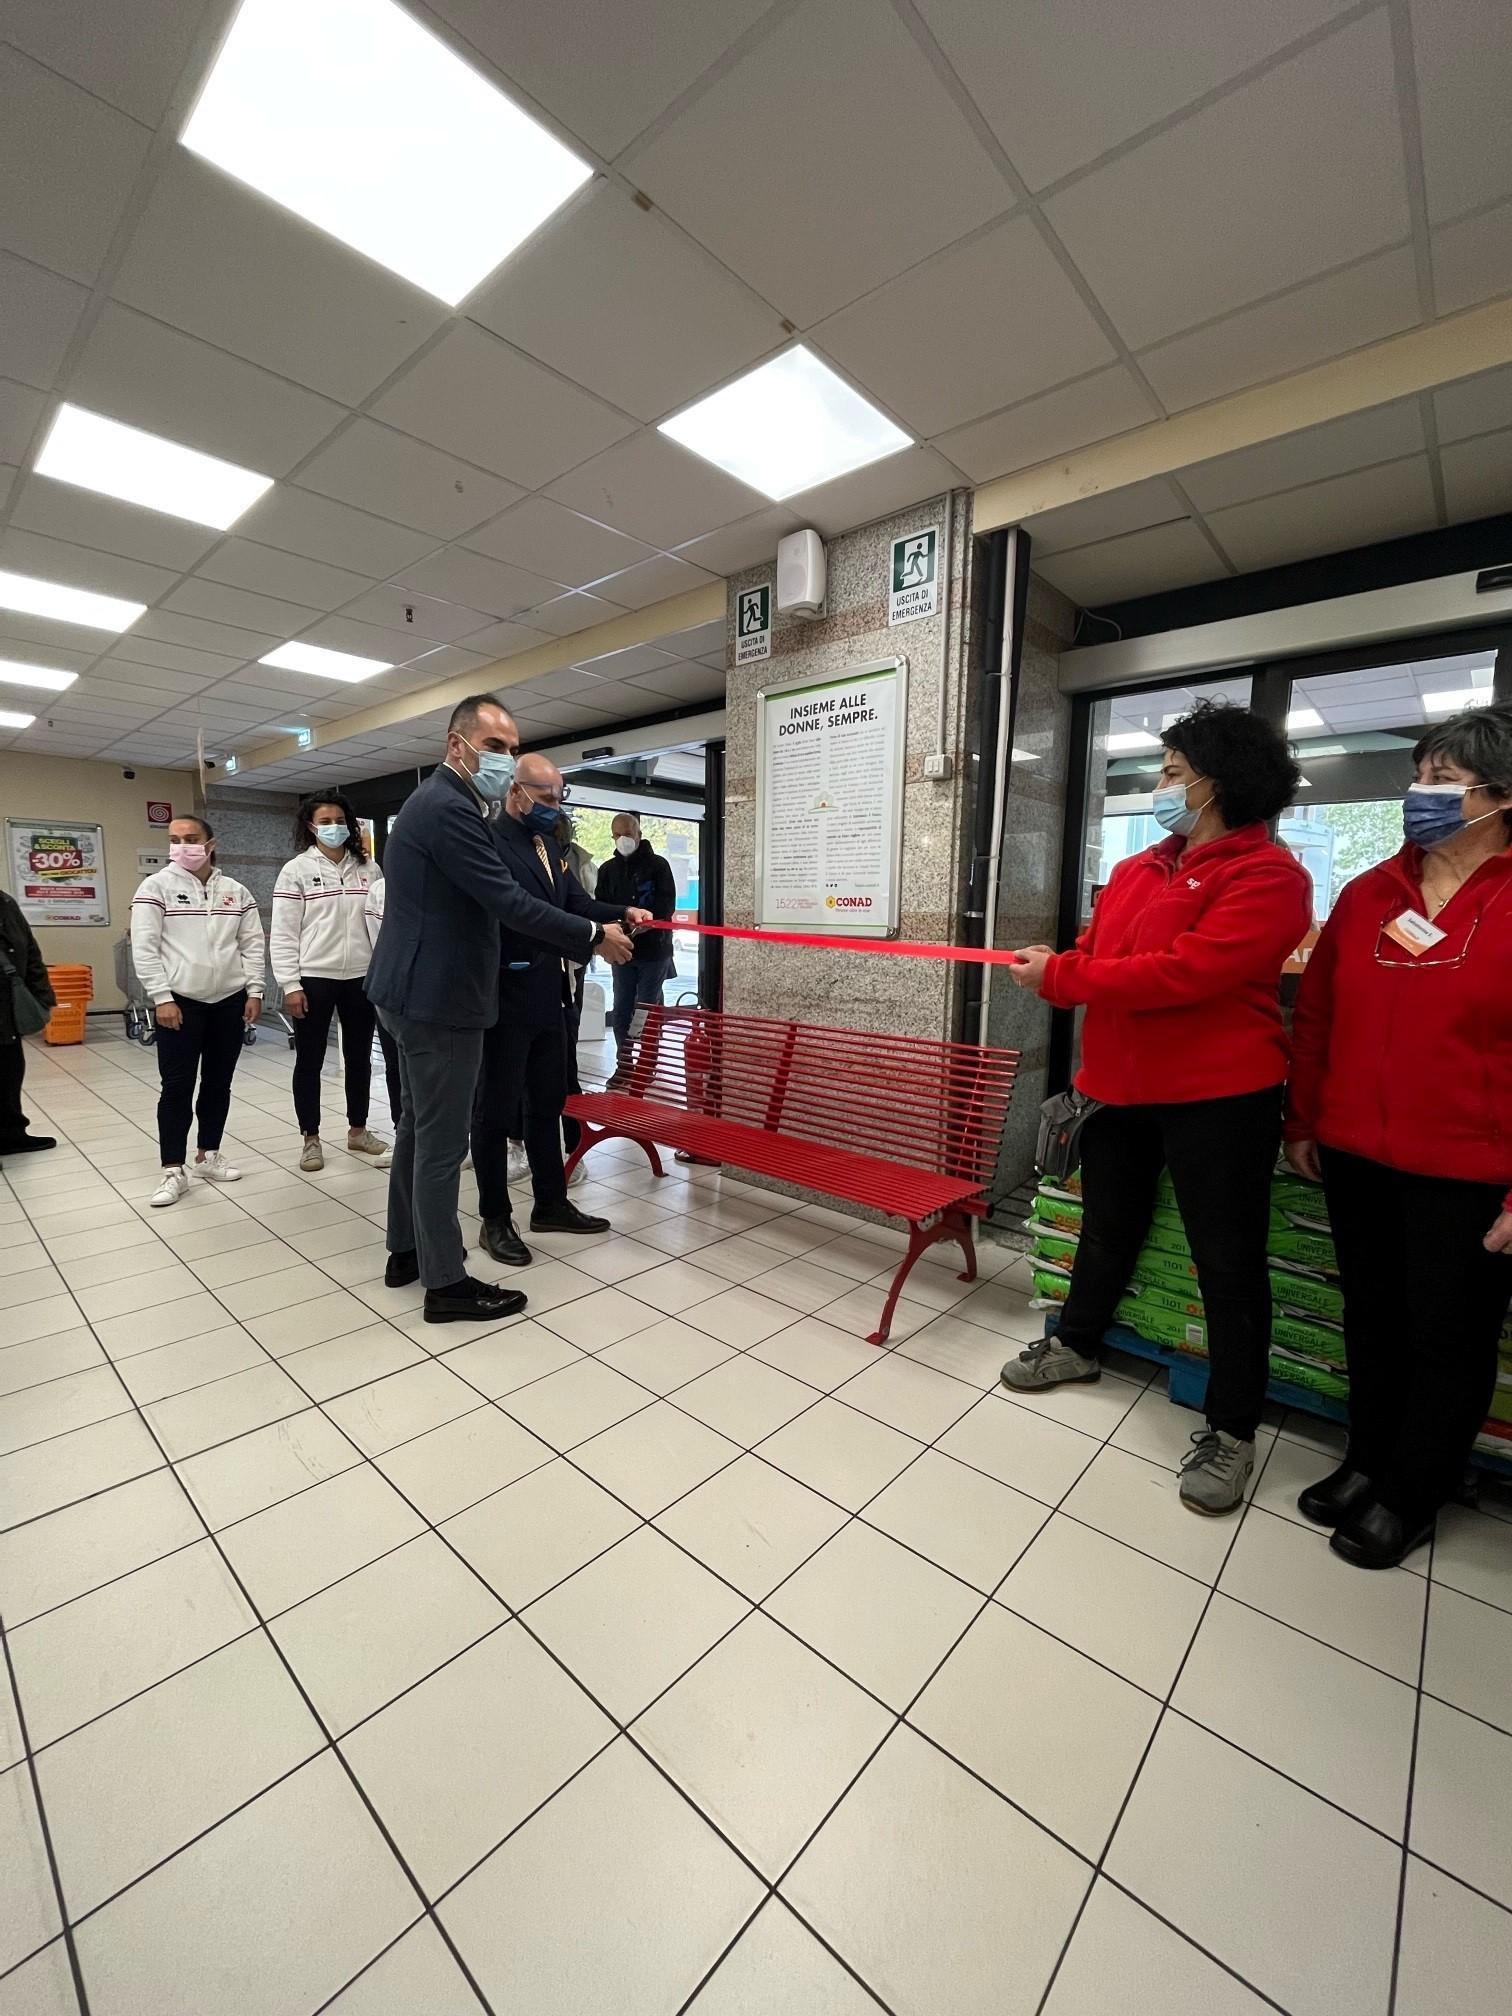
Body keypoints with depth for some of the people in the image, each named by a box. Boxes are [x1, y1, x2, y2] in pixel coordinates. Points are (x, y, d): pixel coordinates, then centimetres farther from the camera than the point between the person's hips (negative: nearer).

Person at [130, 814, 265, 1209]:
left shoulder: (236, 891, 7)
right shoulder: (156, 887, -2)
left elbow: (252, 944, 7)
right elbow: (144, 948, -6)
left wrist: (254, 991, 0)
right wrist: (162, 998, -12)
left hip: (229, 1000, 3)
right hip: (179, 1002, -3)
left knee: (218, 1083, 11)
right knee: (177, 1086, 0)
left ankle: (208, 1156, 24)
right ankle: (174, 1171, 7)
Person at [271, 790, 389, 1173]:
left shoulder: (367, 868, 6)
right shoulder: (296, 870, -2)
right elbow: (283, 934, -4)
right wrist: (290, 985, -10)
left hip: (361, 978, 3)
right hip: (314, 979, -3)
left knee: (359, 1057, 12)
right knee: (309, 1061, 6)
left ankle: (358, 1131, 27)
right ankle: (310, 1139, 20)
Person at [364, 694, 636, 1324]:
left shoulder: (436, 800, 16)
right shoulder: (449, 807, -18)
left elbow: (485, 900, 18)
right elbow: (509, 901, -23)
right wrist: (594, 937, -14)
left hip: (415, 991, 11)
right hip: (438, 997, -11)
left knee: (419, 1128, 19)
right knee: (442, 1142, -1)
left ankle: (407, 1251, 33)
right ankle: (445, 1284, 12)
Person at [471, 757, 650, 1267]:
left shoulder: (550, 846, 15)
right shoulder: (489, 843, -14)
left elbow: (576, 903, 9)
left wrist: (622, 913, -8)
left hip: (549, 997, 9)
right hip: (505, 999, -9)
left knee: (546, 1104, 17)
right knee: (496, 1111, 6)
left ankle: (551, 1204, 32)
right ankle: (495, 1219, 21)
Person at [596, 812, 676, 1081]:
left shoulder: (658, 864, -2)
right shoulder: (607, 869, 10)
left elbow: (667, 904, -10)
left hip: (654, 948, -4)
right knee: (621, 1011, 6)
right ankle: (624, 1065, 17)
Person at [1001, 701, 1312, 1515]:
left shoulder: (1267, 875, -14)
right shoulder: (1134, 871, 10)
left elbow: (1186, 972, -25)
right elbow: (1097, 954, 6)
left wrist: (1060, 978, -21)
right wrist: (1057, 966, -18)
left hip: (1218, 1097, -7)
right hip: (1122, 1087, 7)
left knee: (1227, 1259, 7)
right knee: (1106, 1227, 22)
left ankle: (1231, 1430, 26)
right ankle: (1075, 1344, 43)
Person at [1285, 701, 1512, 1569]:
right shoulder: (1368, 894, 5)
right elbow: (1317, 1015, 9)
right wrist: (1303, 1121, 9)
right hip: (1356, 1156, 4)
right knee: (1371, 1318, 18)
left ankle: (1409, 1495, 32)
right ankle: (1368, 1462, 38)